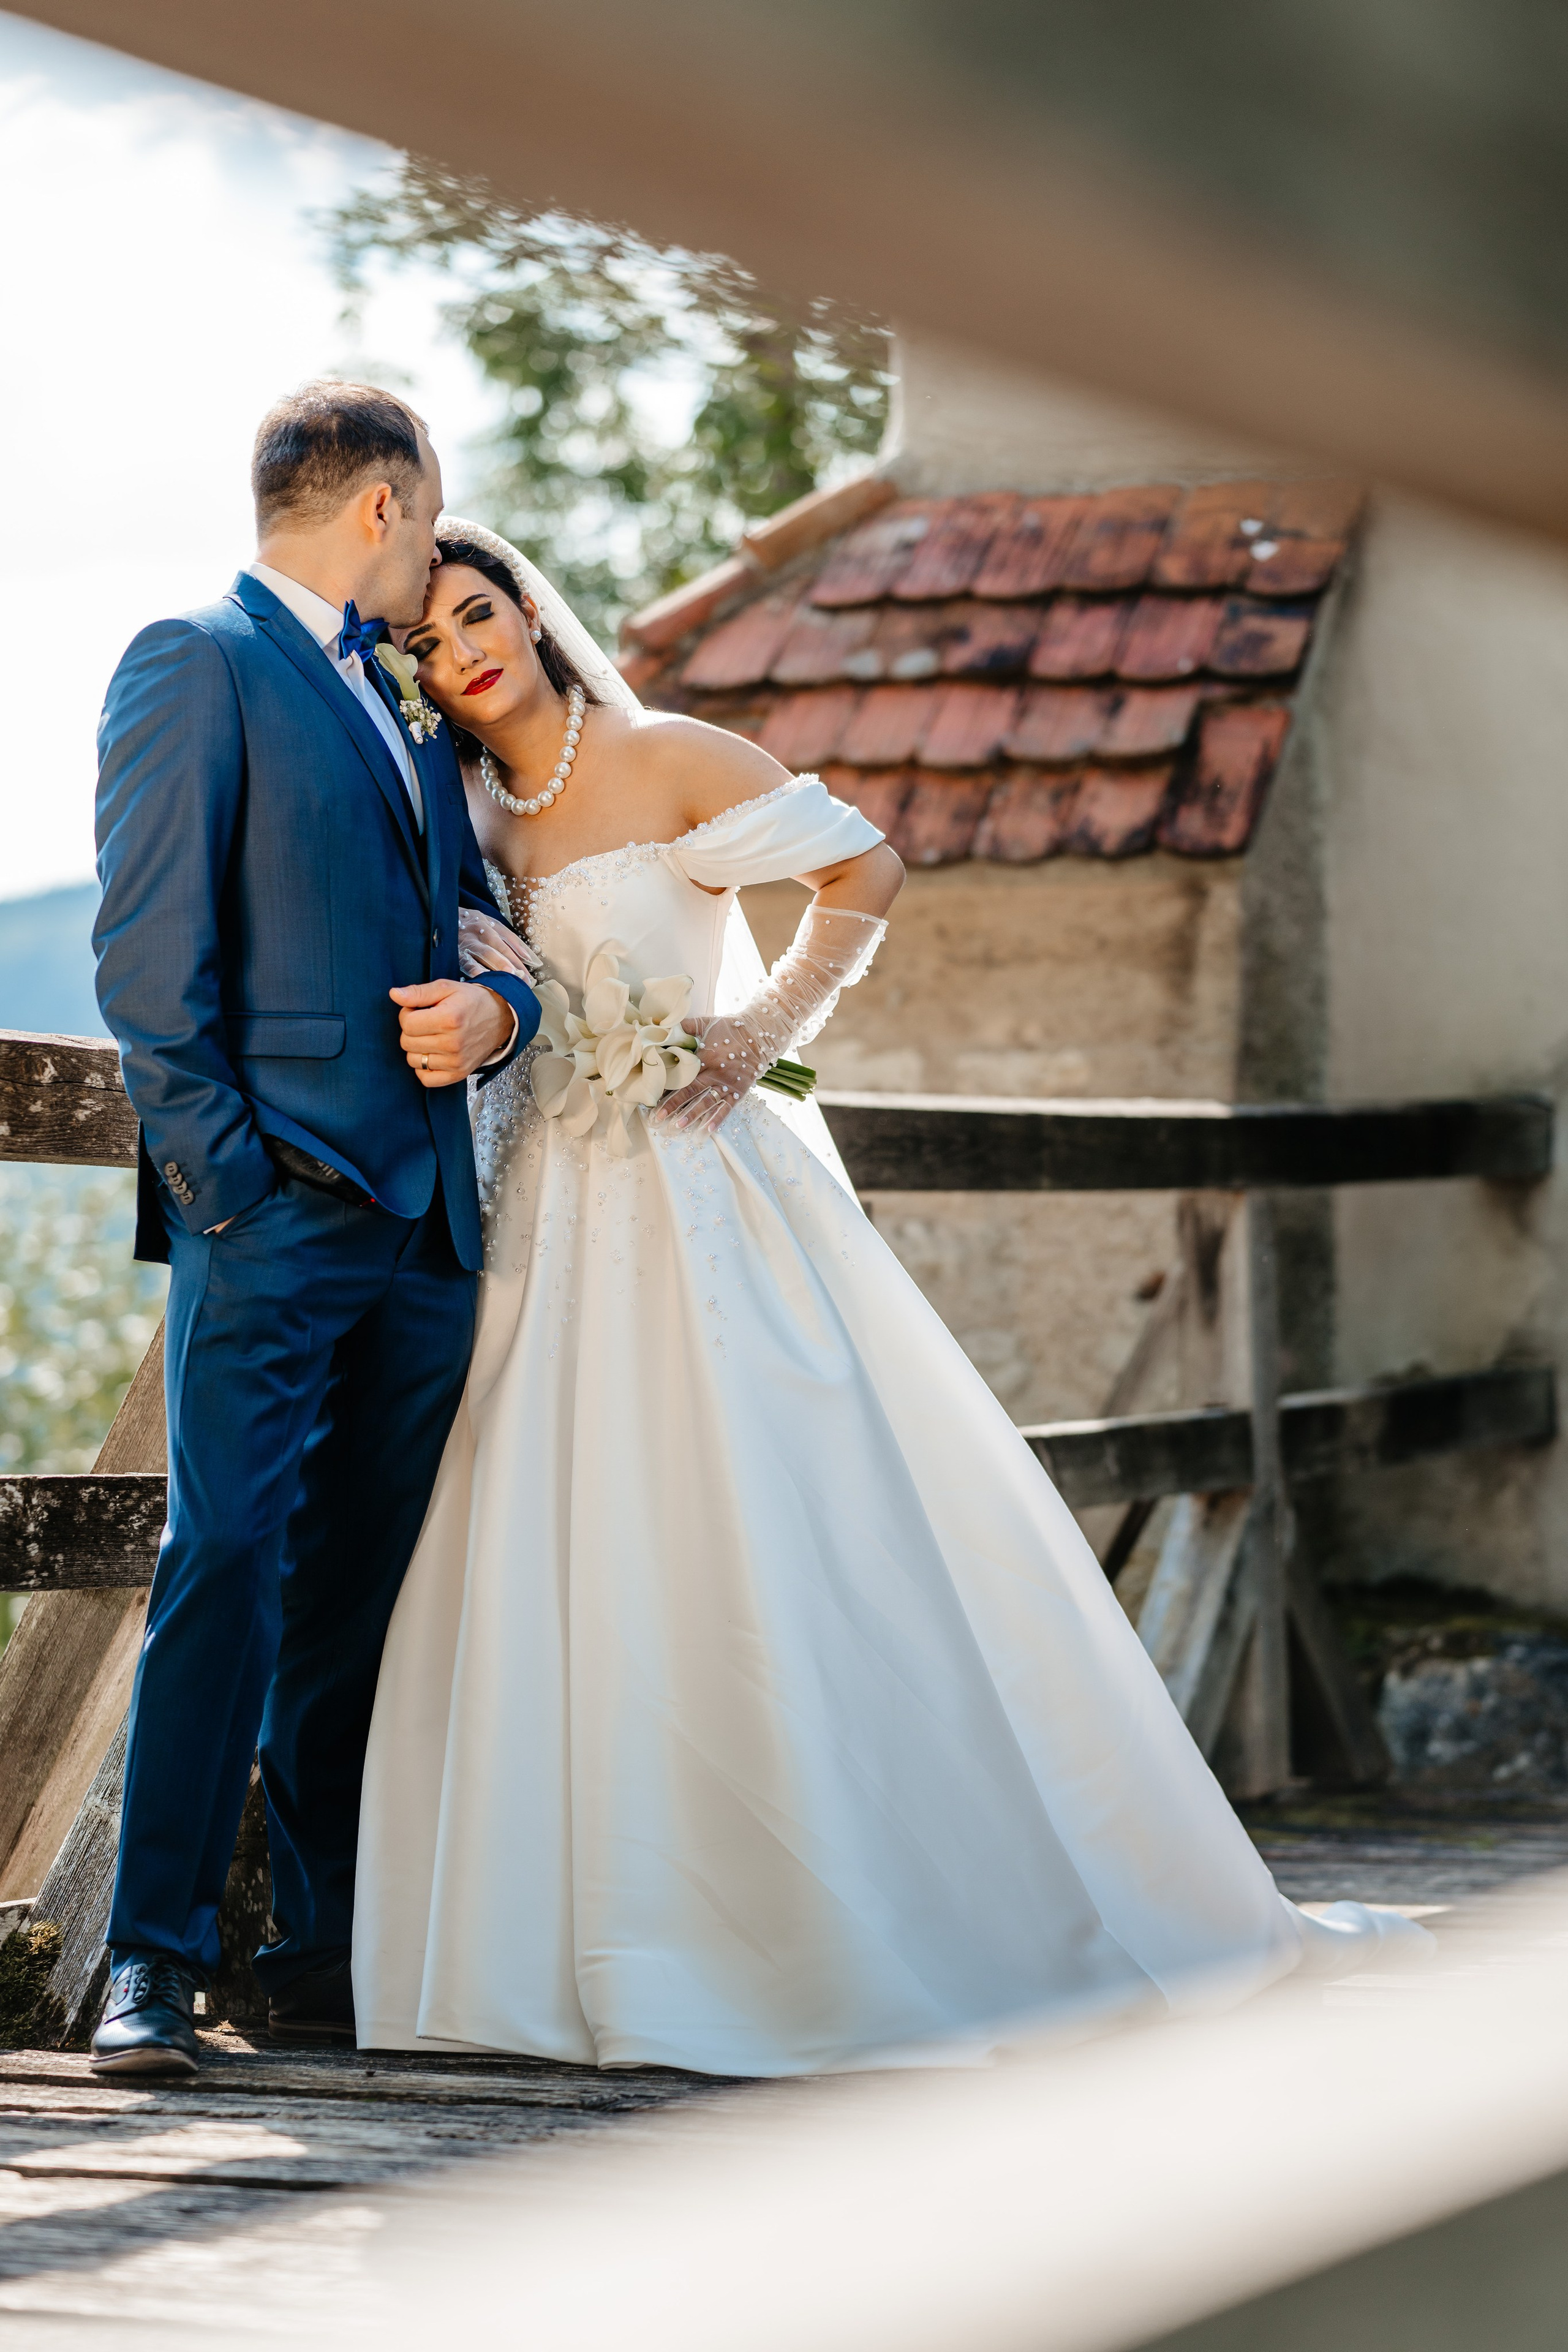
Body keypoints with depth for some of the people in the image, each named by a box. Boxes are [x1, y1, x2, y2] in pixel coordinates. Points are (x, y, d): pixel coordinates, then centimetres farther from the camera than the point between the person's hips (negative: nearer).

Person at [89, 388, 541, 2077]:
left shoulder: (409, 715, 23)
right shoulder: (196, 666, -1)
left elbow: (483, 935, 25)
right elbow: (148, 948, -8)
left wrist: (496, 1009, 0)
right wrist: (219, 1172, -14)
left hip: (425, 1222, 7)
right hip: (274, 1209, -7)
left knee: (365, 1600, 7)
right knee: (226, 1565, -12)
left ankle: (328, 1953, 12)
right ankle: (155, 1960, -9)